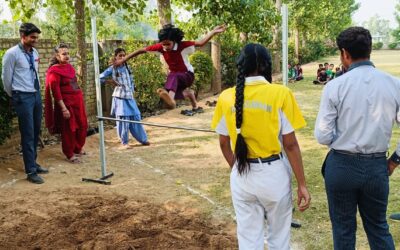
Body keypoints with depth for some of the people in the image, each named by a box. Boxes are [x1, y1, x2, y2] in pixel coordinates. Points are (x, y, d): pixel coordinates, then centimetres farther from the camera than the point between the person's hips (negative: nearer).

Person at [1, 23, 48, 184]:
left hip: (36, 95, 7)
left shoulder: (35, 53, 10)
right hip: (23, 97, -7)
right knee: (28, 134, -4)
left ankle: (33, 163, 29)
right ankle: (31, 171, 3)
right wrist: (14, 97, 7)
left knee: (36, 132, 14)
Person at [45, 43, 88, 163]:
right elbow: (55, 91, -17)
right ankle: (70, 154, 18)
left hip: (77, 101, 8)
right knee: (69, 129, 4)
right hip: (66, 103, -8)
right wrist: (63, 108, -19)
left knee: (82, 126, 14)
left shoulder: (69, 67, 9)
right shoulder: (54, 71, -14)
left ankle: (78, 149, 34)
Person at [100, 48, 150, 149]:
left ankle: (143, 139, 16)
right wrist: (110, 81, -6)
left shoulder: (127, 67, 10)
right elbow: (100, 78, -4)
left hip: (130, 97, 5)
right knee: (123, 119, -2)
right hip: (120, 97, -4)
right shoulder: (112, 69, -4)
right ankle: (124, 142, 9)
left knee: (136, 117, 6)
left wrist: (132, 91, 7)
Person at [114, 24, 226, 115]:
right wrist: (123, 60, -14)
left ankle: (171, 99, -63)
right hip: (175, 77, 7)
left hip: (187, 75, -6)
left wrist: (213, 32, -39)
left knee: (173, 76, -36)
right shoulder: (160, 47, -17)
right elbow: (141, 50, -13)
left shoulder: (182, 45, -25)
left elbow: (201, 43, -26)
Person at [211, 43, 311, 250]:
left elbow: (224, 143, 5)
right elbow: (290, 144, -11)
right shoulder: (280, 94, -11)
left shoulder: (226, 97, -3)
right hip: (273, 173, -2)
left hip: (241, 176, 3)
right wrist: (302, 184, -2)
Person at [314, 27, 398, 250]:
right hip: (377, 167, 3)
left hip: (342, 165, -2)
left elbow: (323, 136, -12)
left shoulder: (335, 86, -13)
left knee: (343, 228, 16)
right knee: (379, 227, 21)